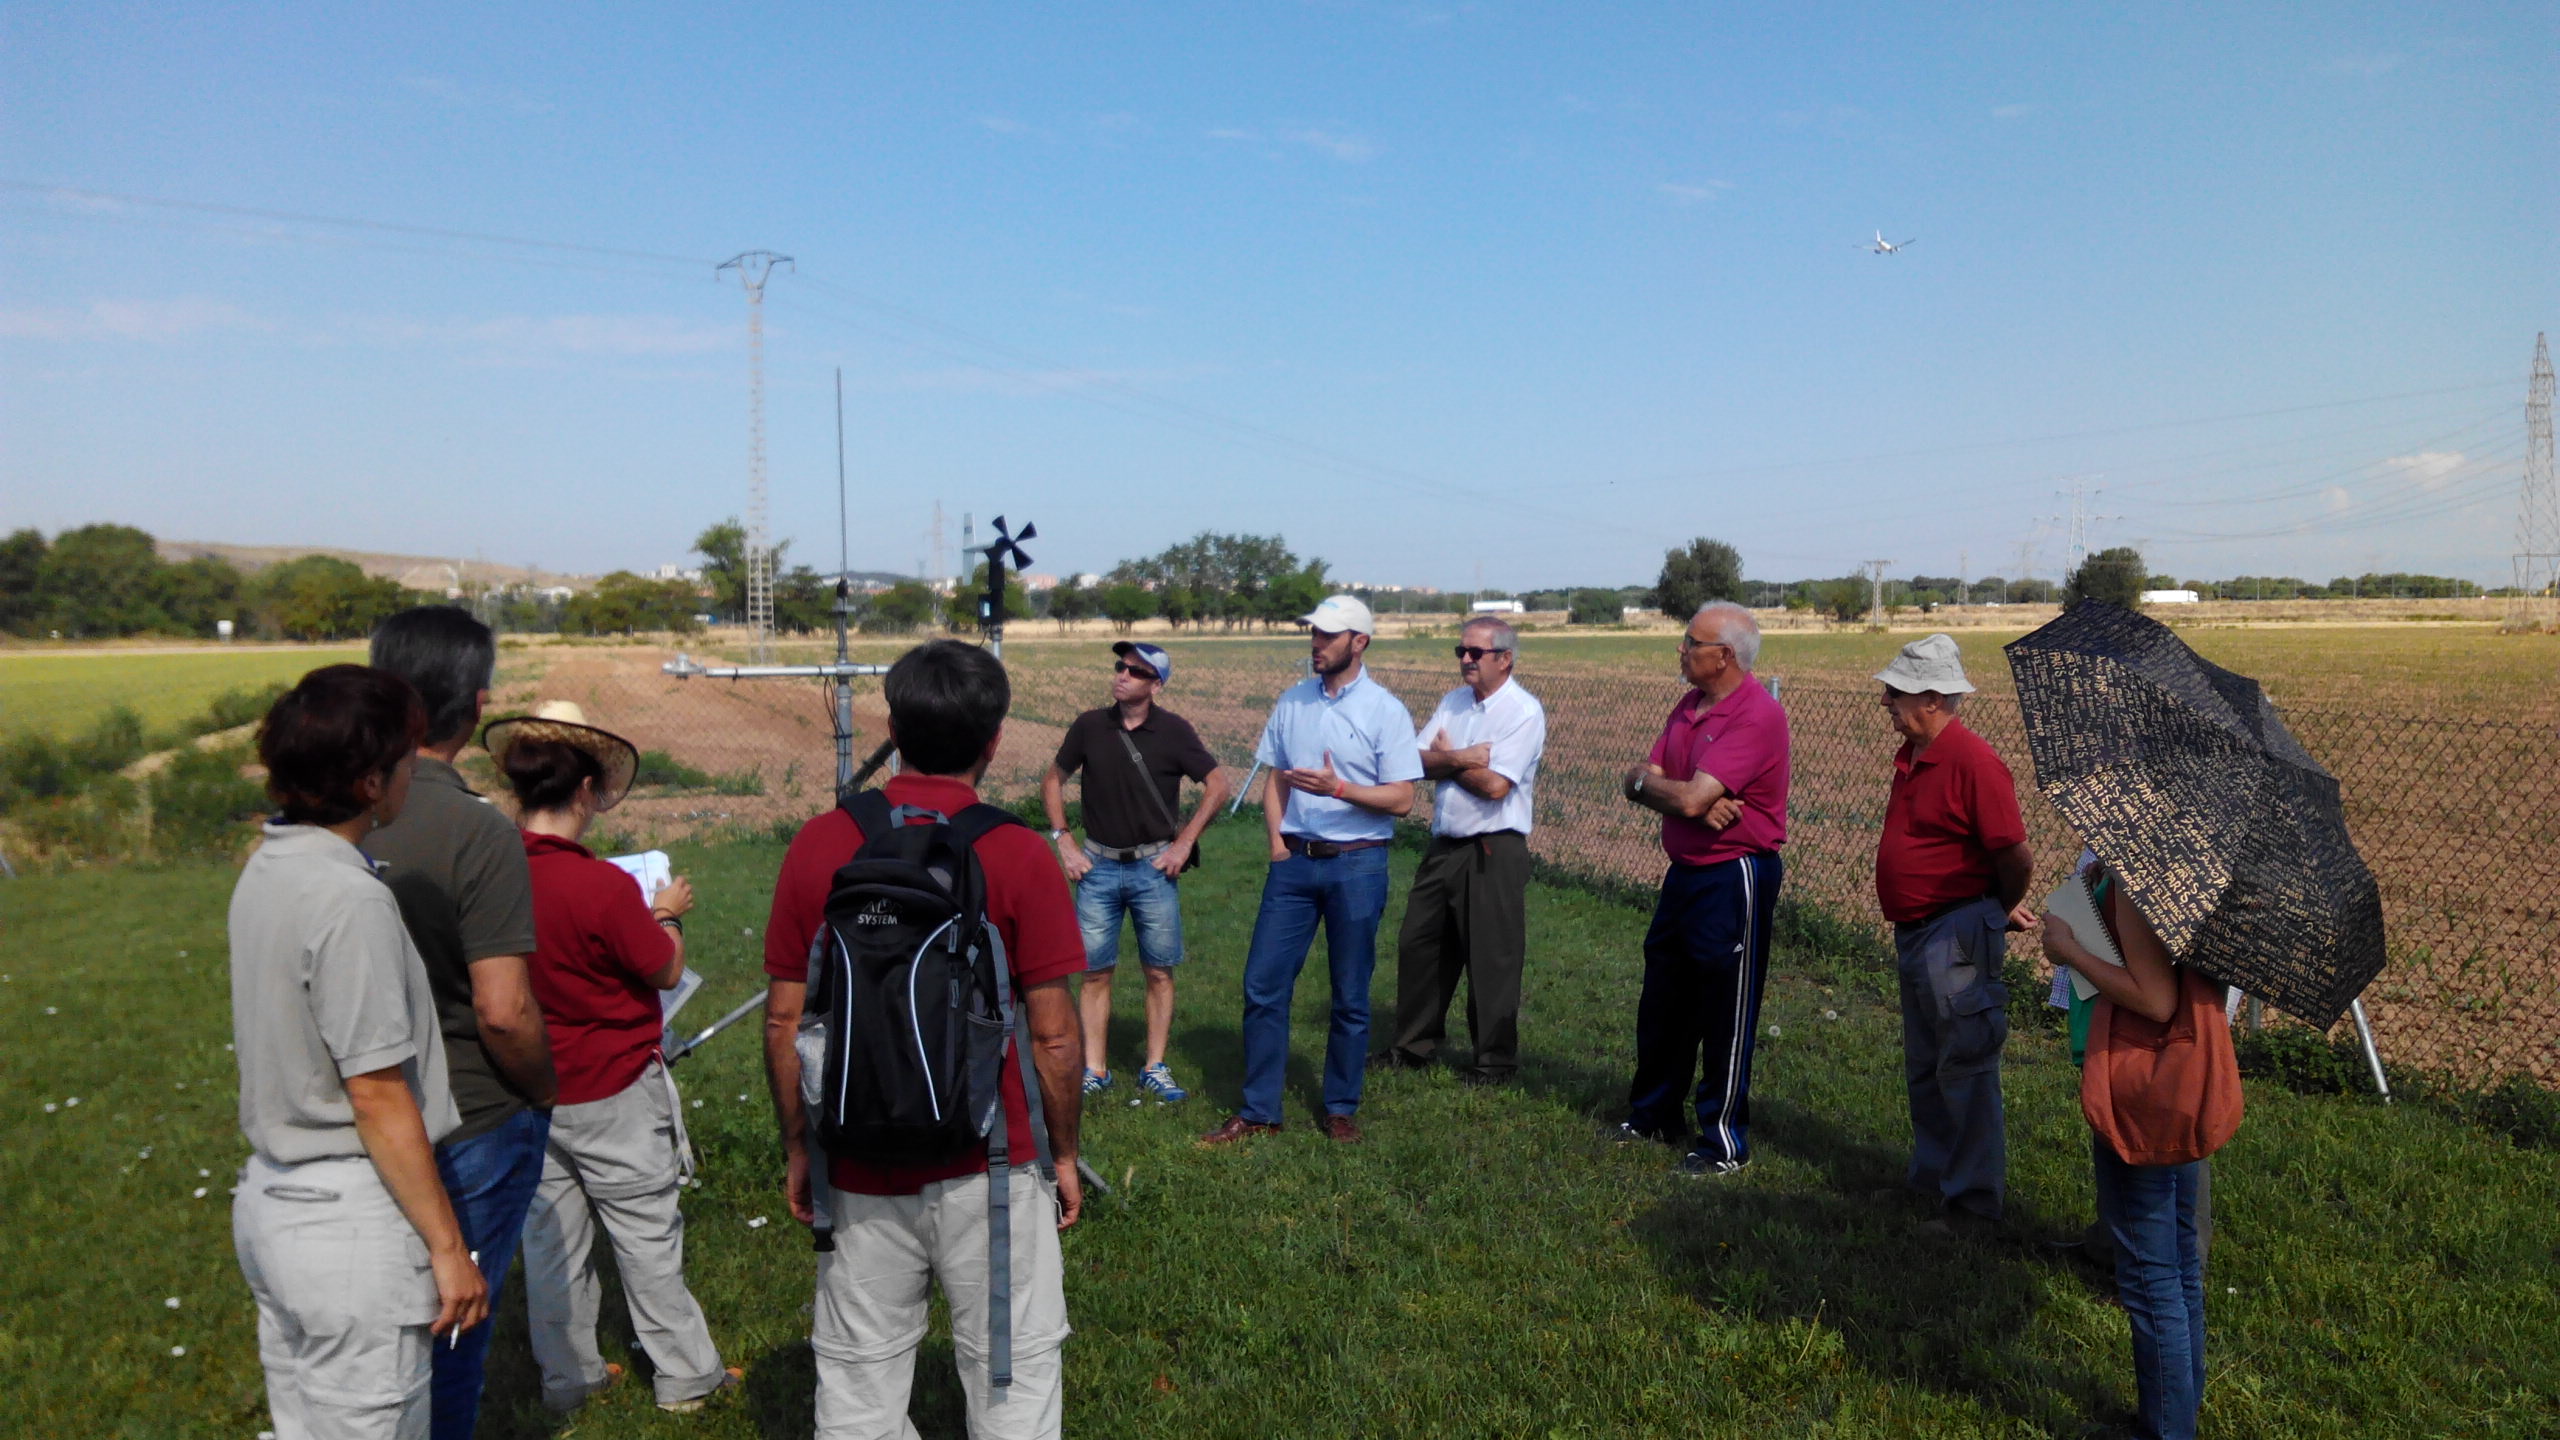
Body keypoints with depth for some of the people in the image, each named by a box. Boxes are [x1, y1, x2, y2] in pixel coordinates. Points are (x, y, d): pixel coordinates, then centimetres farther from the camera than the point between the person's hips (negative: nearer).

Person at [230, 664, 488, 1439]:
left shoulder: (265, 871, 5)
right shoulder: (350, 900, -22)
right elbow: (378, 1096, -19)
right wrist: (447, 1246, -13)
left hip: (270, 1199, 9)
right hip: (350, 1223, -9)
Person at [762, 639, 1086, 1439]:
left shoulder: (817, 846, -6)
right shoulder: (1018, 855, -13)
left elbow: (784, 1020, -1)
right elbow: (1053, 1032, -10)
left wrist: (797, 1147, 12)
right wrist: (1064, 1153, 4)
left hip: (858, 1170, 3)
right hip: (986, 1168, -2)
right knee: (1012, 1370, 14)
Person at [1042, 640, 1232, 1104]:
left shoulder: (1174, 731, -5)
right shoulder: (1090, 726, 0)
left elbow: (1217, 785, 0)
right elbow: (1053, 781, 12)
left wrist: (1184, 843, -4)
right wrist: (1064, 841, 3)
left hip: (1154, 866, -1)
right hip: (1098, 865, 1)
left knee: (1159, 972, 4)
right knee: (1095, 972, 4)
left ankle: (1155, 1069, 15)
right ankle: (1094, 1070, 13)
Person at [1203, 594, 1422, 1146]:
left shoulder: (1385, 711, -6)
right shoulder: (1292, 702, 8)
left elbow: (1402, 800, -9)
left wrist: (1339, 788, -21)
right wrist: (1276, 836, 2)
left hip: (1357, 864, -4)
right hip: (1294, 859, 4)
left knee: (1351, 997, 7)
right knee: (1263, 986, 3)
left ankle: (1340, 1111, 22)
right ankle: (1257, 1111, 14)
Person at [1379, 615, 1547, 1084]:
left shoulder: (1524, 711, -11)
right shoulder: (1453, 702, 10)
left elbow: (1495, 785, -20)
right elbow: (1418, 762, 1)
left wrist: (1444, 758, -6)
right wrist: (1460, 757, -17)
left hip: (1493, 852, -7)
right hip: (1444, 846, 7)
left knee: (1491, 958, 2)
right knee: (1418, 944, 14)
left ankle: (1496, 1059, 17)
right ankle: (1415, 1043, 30)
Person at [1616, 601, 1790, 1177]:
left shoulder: (1758, 715, -19)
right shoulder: (1688, 707, 10)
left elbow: (1691, 799, -26)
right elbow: (1642, 783, 3)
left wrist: (1644, 781, -6)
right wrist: (1698, 805, -16)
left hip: (1735, 880, -9)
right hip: (1684, 871, 9)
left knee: (1725, 1016, 2)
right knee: (1662, 1003, 19)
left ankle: (1725, 1145, 15)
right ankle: (1653, 1116, 35)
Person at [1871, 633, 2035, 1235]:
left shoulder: (1972, 761, -20)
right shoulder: (1911, 756, 9)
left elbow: (2017, 857, -19)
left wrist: (1999, 912, -2)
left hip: (1956, 936, -10)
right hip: (1914, 933, 10)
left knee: (1965, 1070, -1)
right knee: (1924, 1068, 20)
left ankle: (1973, 1199, 10)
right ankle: (1932, 1171, 35)